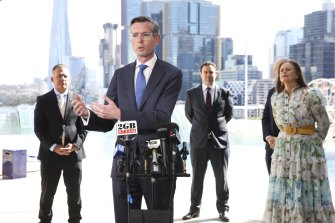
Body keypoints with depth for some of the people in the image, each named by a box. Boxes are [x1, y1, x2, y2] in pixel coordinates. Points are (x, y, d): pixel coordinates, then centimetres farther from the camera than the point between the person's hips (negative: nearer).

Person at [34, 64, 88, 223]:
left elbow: (84, 126, 4)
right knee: (47, 192, 8)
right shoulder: (43, 101, 2)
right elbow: (38, 128, -2)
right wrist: (53, 147, -13)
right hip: (50, 153, -1)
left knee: (75, 192, 8)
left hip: (74, 153, 1)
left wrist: (75, 145, -11)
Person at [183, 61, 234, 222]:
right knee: (197, 177, 6)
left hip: (219, 140, 0)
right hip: (198, 141, 1)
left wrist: (218, 127, 12)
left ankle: (223, 209, 14)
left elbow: (229, 114, 13)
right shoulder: (191, 93, 3)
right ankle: (194, 209, 16)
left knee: (221, 177, 5)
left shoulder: (224, 93, 1)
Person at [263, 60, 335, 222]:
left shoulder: (310, 94, -11)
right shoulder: (275, 98, 5)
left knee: (309, 195, 0)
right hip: (283, 149, 5)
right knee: (281, 196, 6)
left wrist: (313, 144, 0)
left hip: (307, 150, -5)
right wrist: (288, 140, 15)